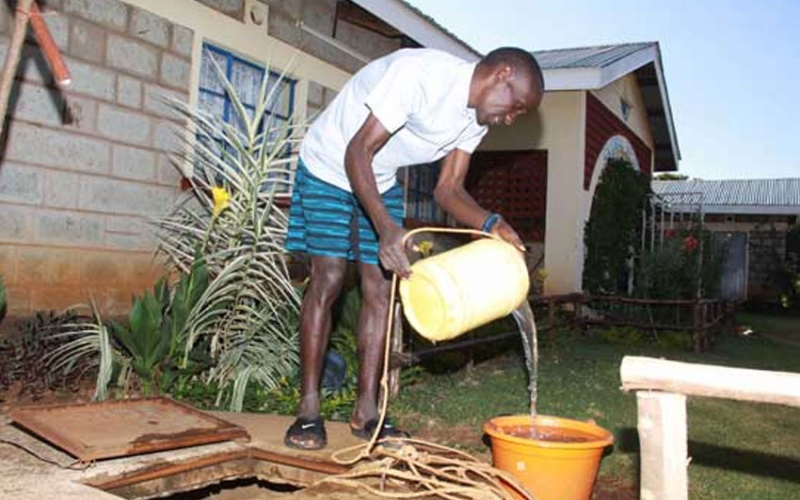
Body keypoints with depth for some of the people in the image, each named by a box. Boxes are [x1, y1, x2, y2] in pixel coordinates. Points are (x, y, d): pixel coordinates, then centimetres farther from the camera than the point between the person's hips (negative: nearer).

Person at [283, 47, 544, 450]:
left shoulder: (476, 118, -5)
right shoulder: (419, 73, -31)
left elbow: (448, 189, -3)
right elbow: (357, 153, -32)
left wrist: (491, 224, -23)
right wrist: (386, 227, -44)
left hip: (381, 181, 7)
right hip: (330, 166, -7)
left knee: (381, 288, -1)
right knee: (328, 280, -13)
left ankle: (366, 411, 5)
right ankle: (308, 410, -3)